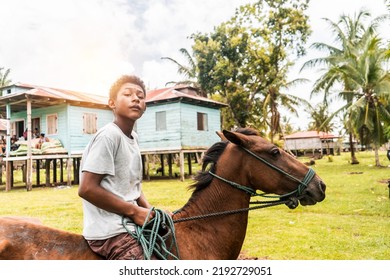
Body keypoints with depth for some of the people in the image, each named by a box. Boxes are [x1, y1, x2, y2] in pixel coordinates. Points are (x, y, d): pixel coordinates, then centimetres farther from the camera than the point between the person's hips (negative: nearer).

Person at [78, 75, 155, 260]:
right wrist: (135, 211, -16)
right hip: (110, 231, -9)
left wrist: (149, 210, 0)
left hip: (130, 223, 9)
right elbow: (87, 189, -21)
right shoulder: (109, 135, -16)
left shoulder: (132, 137, 10)